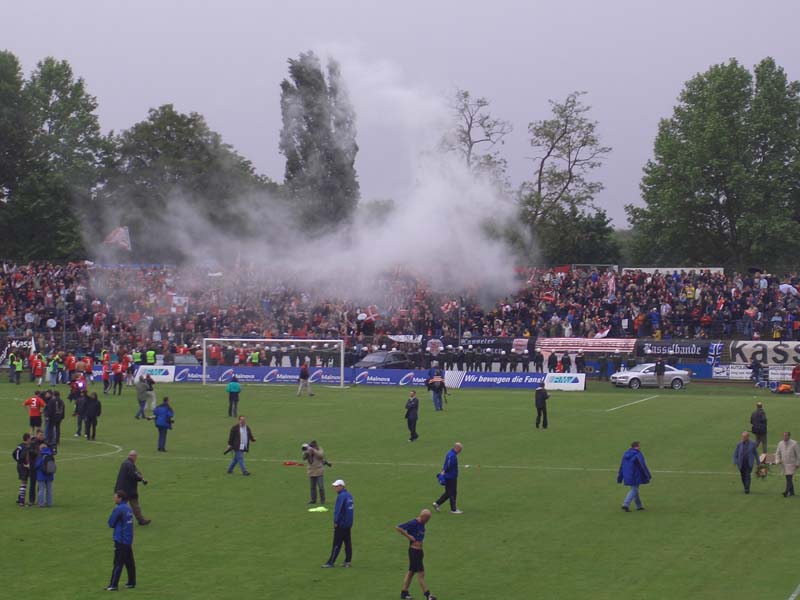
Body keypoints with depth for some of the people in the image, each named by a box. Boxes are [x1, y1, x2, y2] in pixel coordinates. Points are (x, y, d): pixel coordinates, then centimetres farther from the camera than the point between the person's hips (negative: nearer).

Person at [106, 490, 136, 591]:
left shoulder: (118, 509, -14)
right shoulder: (128, 509, 11)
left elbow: (111, 523, -9)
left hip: (120, 540, -8)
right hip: (129, 540, 8)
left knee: (118, 563, -7)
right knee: (129, 562, 12)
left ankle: (114, 585, -7)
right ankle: (131, 582, 18)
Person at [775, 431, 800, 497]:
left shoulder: (794, 444, -8)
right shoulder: (780, 443, 3)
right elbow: (777, 453, 10)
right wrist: (778, 461, -6)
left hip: (792, 464, -5)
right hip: (784, 464, 5)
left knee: (789, 478, -14)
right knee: (788, 478, 9)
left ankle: (787, 492, -21)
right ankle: (791, 492, 20)